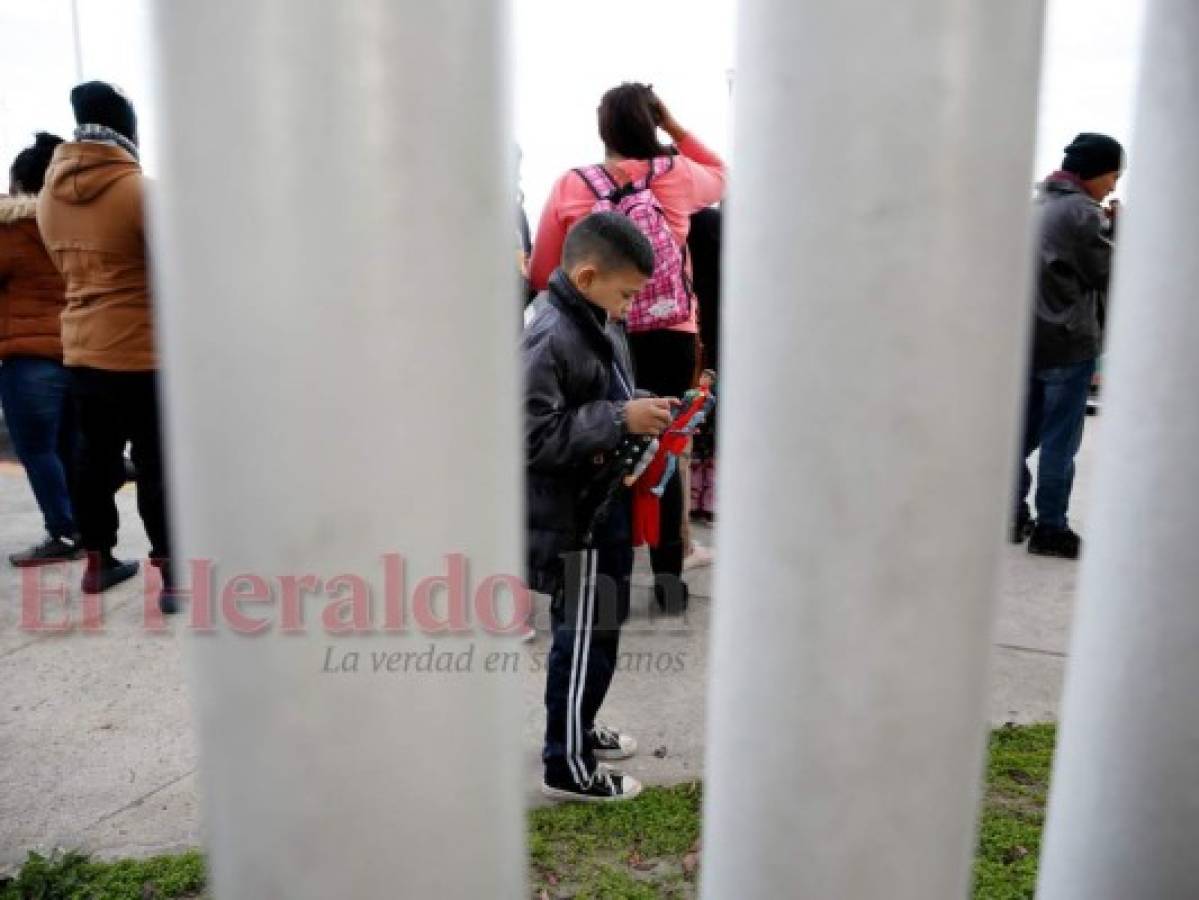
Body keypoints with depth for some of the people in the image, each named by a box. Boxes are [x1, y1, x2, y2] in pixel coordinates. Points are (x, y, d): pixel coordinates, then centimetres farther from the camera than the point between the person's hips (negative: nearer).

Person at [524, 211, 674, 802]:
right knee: (586, 639, 4)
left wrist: (639, 409, 4)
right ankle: (569, 768, 22)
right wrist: (620, 420, -25)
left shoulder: (595, 324, 8)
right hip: (574, 519, -9)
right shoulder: (551, 337, -22)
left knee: (593, 631, 22)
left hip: (602, 508, 9)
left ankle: (579, 730, 42)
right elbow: (533, 435, -28)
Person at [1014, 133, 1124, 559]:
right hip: (1067, 342, -8)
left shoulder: (1042, 205, 14)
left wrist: (1104, 228, 6)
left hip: (1030, 339, 8)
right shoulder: (1082, 213, -14)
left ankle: (1013, 514, 19)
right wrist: (1116, 229, 3)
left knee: (1025, 433, 13)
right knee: (1060, 441, -1)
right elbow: (1110, 273, -9)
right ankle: (1050, 528, 6)